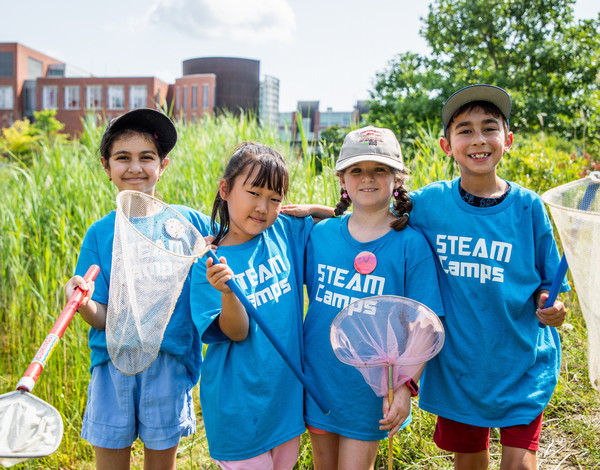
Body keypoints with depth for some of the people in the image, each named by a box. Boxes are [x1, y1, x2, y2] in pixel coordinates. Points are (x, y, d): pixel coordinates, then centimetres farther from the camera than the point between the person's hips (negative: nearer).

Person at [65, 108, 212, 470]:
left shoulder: (190, 222, -4)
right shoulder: (100, 233, -1)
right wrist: (83, 301, -25)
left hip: (169, 362, -1)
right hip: (114, 363, 1)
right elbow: (103, 320, -5)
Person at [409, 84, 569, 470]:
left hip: (521, 361, -1)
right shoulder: (426, 204, -7)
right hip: (457, 362, 1)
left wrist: (551, 306, -20)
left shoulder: (527, 206, -8)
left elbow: (547, 282, 0)